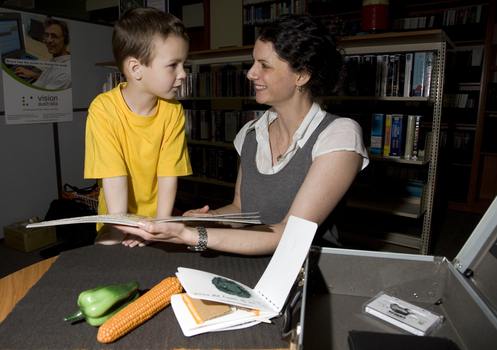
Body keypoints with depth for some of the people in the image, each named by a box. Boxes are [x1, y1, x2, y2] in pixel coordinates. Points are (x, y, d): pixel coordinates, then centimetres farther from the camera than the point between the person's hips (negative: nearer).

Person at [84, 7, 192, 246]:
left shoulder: (173, 110, -9)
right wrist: (119, 231, -21)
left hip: (157, 220, 1)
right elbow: (114, 176, -17)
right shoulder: (104, 109, -14)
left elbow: (168, 173, -11)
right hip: (117, 219, -1)